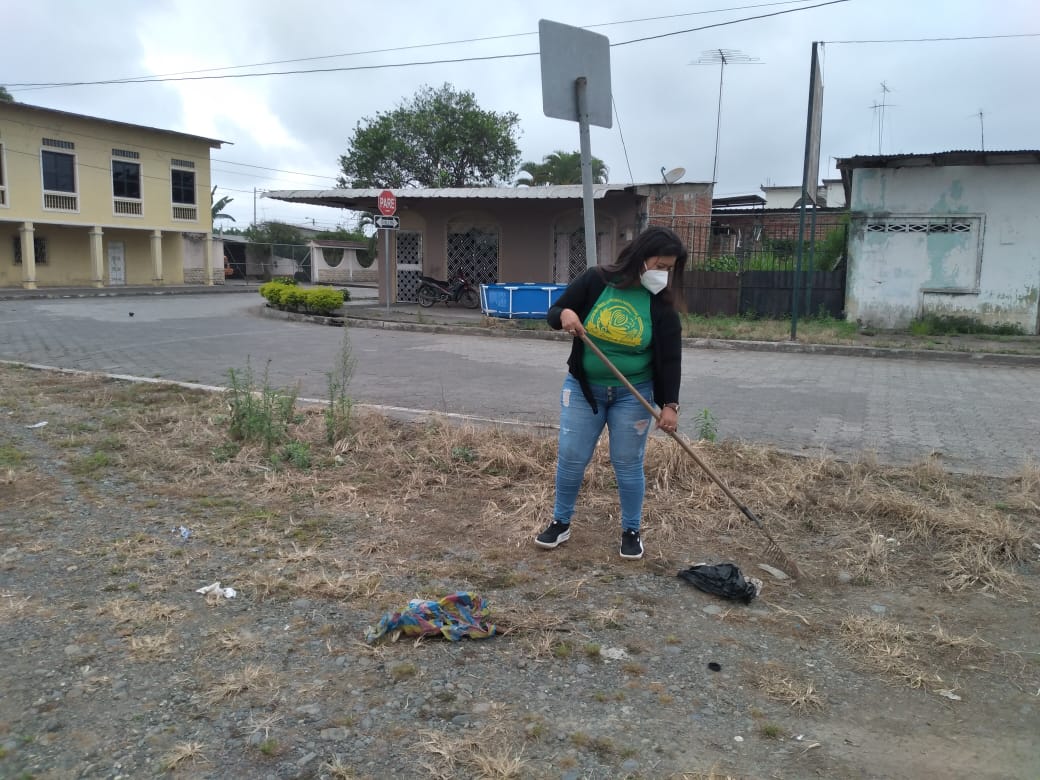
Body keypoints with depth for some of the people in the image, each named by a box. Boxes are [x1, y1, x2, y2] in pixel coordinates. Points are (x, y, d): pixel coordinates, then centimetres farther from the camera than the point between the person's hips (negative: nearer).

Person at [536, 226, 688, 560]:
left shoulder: (662, 306, -9)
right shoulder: (595, 281, -10)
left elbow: (670, 359, -7)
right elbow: (553, 314, -3)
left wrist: (670, 404, -16)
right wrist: (564, 314, -26)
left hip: (632, 394, 0)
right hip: (583, 387, 1)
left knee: (628, 465, 5)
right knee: (570, 458, 6)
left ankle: (631, 531, 23)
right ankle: (561, 523, 25)